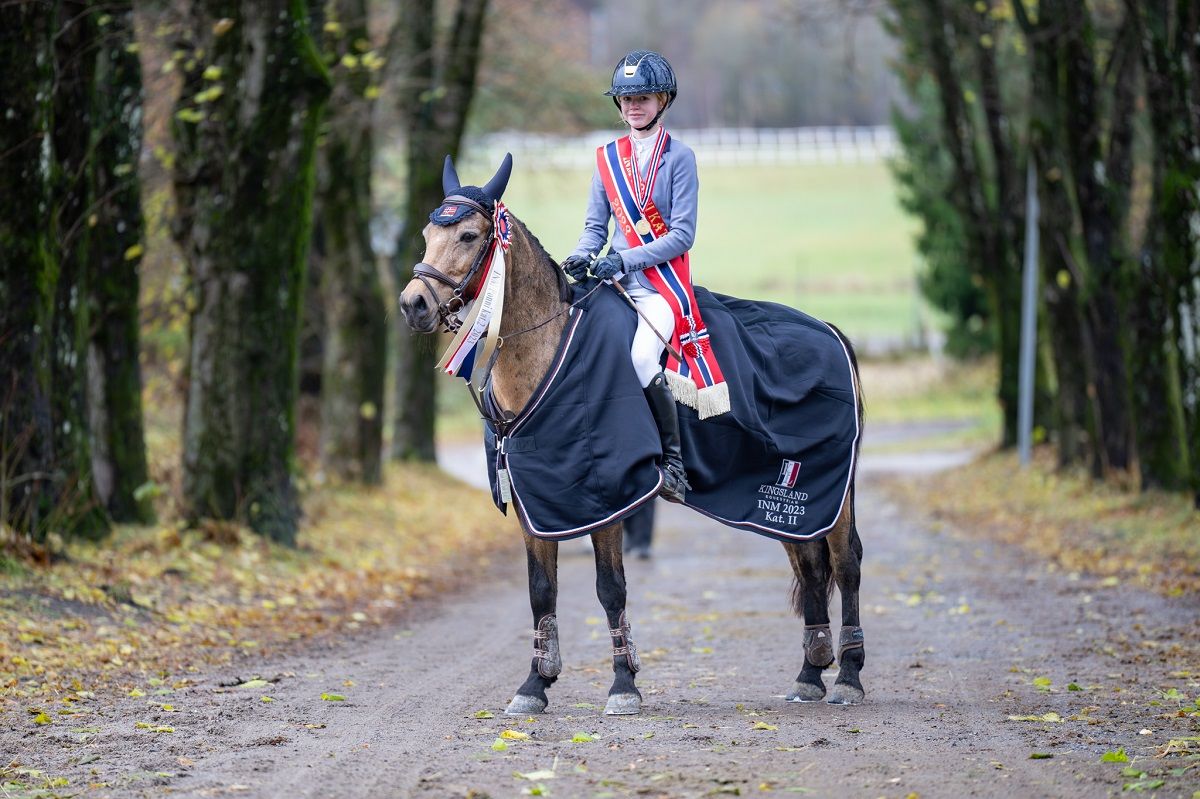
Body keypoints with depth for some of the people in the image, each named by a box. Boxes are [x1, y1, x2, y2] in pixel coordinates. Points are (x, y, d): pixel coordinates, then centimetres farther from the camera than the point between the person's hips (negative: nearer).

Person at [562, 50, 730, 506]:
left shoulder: (679, 157, 0)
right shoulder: (608, 158, 14)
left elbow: (682, 235, -6)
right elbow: (596, 224, 16)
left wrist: (626, 260, -17)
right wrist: (581, 258, -7)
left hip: (663, 281, -5)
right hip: (614, 279, 5)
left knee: (642, 356, -31)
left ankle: (674, 465, -19)